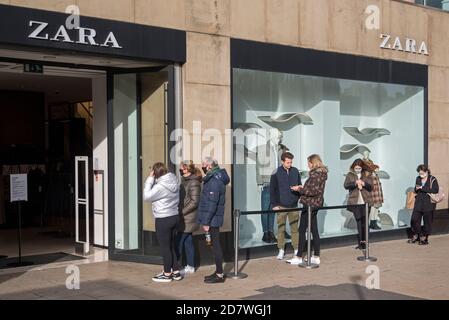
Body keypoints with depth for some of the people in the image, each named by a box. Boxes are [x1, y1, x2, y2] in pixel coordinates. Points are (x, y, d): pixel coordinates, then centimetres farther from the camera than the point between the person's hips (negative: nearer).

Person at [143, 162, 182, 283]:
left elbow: (147, 196, -14)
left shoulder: (160, 186, -22)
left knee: (165, 247, 4)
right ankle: (176, 272, 23)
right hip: (175, 216, 8)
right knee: (171, 246, 18)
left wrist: (150, 179, -11)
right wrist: (153, 180, 5)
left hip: (163, 220, -8)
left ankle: (167, 274, 13)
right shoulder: (174, 182, 3)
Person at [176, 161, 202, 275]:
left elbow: (194, 202, -19)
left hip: (187, 219, -9)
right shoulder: (184, 180, 12)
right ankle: (190, 266, 20)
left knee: (178, 242, -5)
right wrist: (179, 211, 8)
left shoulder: (194, 183, -16)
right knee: (188, 241, 13)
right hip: (184, 218, 9)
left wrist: (182, 212, -18)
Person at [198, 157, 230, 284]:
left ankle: (219, 275, 3)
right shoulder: (213, 178, 12)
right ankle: (218, 272, 24)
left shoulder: (214, 181, -19)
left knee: (215, 245, -3)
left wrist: (206, 222, -20)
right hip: (214, 219, 10)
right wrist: (206, 220, 17)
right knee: (215, 244, 15)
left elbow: (212, 203, -22)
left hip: (212, 219, -10)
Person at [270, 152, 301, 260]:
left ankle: (296, 250, 14)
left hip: (293, 205, 2)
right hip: (281, 206, -2)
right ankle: (281, 250, 12)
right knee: (281, 228, 3)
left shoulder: (295, 171, 4)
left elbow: (300, 186, 14)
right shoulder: (276, 173, -4)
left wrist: (298, 188, -10)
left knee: (295, 228, 6)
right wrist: (274, 204, -7)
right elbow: (272, 189, -2)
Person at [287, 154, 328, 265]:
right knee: (314, 230, 11)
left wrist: (300, 189, -13)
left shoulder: (316, 175, -17)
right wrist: (302, 189, 12)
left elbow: (313, 191, -22)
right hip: (315, 204, 10)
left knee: (302, 230, -4)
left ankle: (299, 257, 0)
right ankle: (316, 257, 14)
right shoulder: (321, 174, 14)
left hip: (310, 204, -10)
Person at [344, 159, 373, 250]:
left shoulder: (367, 175, 8)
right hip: (355, 202, 0)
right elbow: (346, 185, -6)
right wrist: (355, 183, -20)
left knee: (365, 222, -1)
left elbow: (371, 187, 3)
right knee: (359, 221, 0)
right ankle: (361, 242, 4)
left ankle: (364, 241, 5)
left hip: (365, 202, 0)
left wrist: (363, 184, -16)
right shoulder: (350, 175, 7)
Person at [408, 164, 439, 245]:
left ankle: (424, 238, 15)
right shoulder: (418, 179, 11)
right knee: (414, 219, -1)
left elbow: (436, 190, -19)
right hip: (418, 203, 5)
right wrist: (416, 189, -3)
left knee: (427, 221, 2)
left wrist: (422, 188, -21)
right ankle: (416, 235, 16)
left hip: (428, 204, -4)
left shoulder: (432, 179, -6)